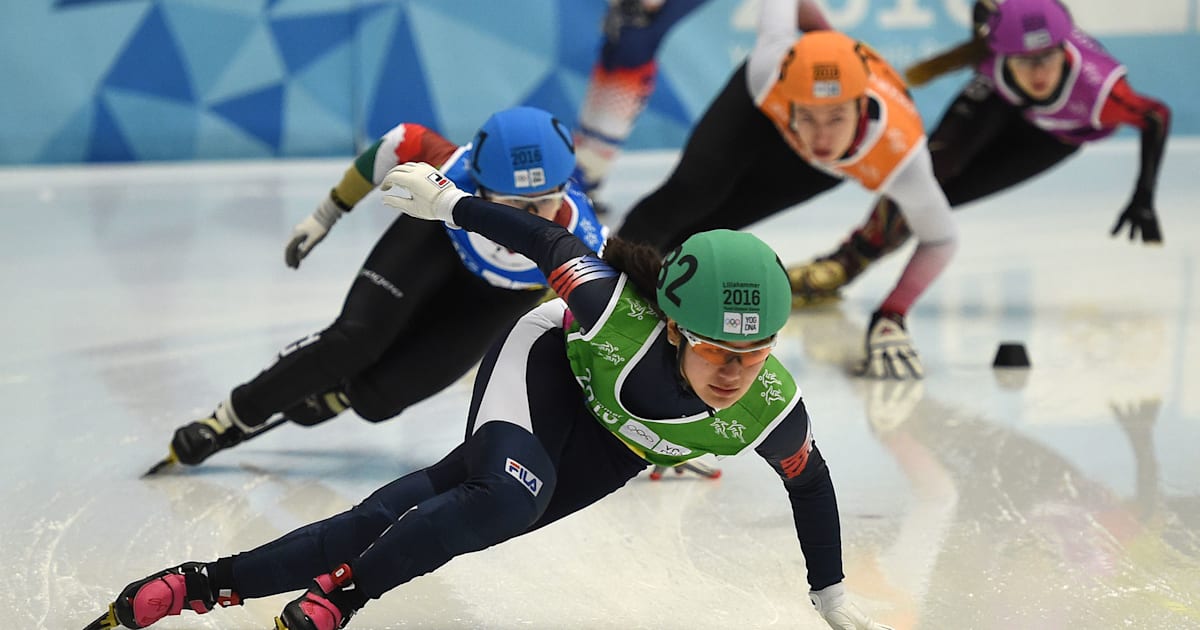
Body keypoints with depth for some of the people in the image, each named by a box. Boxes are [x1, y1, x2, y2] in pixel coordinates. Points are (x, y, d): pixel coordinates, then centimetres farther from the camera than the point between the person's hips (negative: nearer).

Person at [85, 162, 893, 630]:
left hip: (615, 445, 3)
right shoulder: (614, 308, -40)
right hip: (549, 367, -3)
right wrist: (450, 200, -10)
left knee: (429, 510, -2)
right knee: (508, 496, -35)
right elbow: (552, 243, -22)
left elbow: (809, 480, -12)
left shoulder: (772, 409, -33)